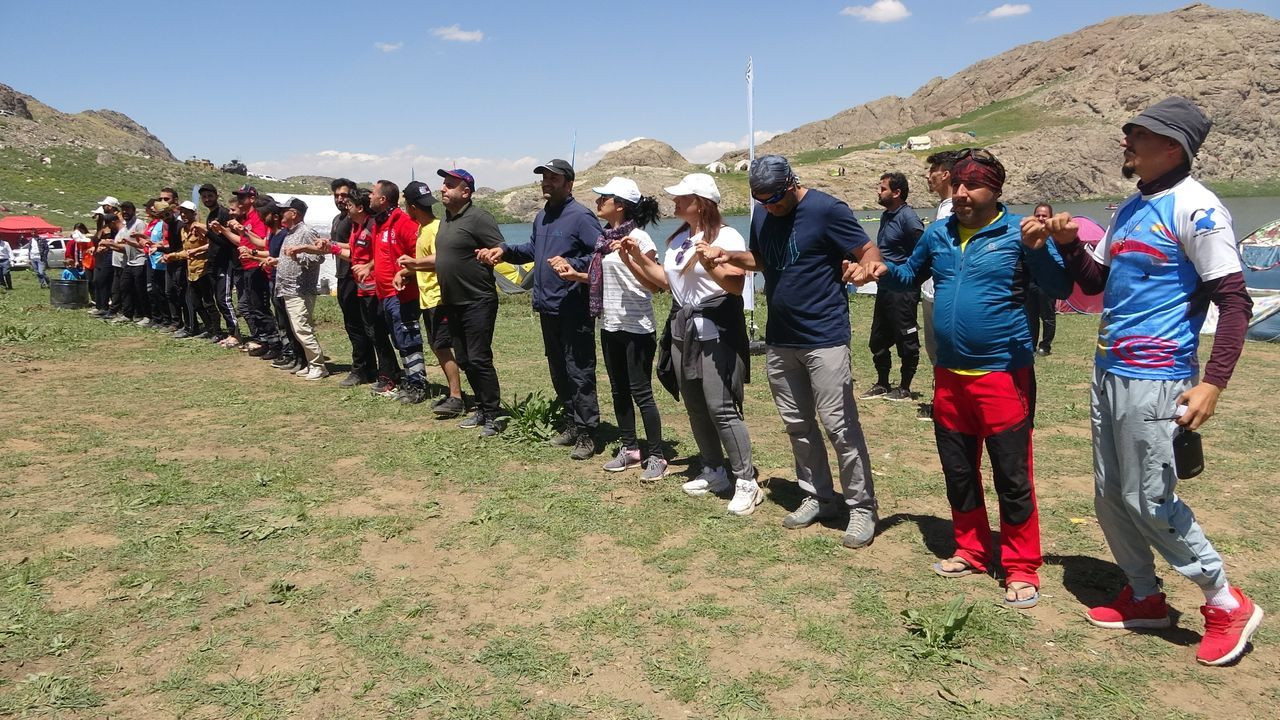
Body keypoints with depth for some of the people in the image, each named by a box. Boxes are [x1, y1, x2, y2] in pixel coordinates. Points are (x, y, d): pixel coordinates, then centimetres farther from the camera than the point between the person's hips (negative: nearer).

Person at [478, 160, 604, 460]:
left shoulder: (581, 216, -13)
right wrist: (506, 251, 13)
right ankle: (572, 425, 28)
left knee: (580, 374, -5)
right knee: (558, 372, 16)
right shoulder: (542, 216, 15)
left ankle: (586, 435, 2)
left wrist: (572, 265, -25)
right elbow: (532, 249, 28)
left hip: (574, 310, -9)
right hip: (548, 308, 9)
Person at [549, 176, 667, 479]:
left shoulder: (639, 237, -13)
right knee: (619, 391, 14)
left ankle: (656, 457, 5)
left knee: (641, 393, -5)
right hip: (610, 326, 8)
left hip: (637, 328, -8)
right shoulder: (606, 238, 9)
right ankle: (629, 448, 25)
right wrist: (575, 275, 5)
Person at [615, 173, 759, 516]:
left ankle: (746, 482, -5)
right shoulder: (678, 239, 15)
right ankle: (715, 472, 26)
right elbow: (664, 280, 21)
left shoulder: (727, 236, -10)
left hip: (716, 332, -8)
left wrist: (710, 265, -34)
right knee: (695, 407, 12)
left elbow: (736, 285, -19)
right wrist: (636, 258, 13)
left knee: (721, 408, -12)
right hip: (683, 330, 9)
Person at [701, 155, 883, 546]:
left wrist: (861, 268, -35)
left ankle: (862, 509, 5)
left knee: (839, 424, -6)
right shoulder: (762, 217, 8)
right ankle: (818, 496, 27)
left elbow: (871, 253, -12)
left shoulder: (827, 210, -12)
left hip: (824, 337, -7)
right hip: (779, 339, 7)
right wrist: (729, 256, 2)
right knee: (798, 425, 13)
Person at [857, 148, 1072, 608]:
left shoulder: (1017, 232, -7)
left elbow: (1061, 288, -13)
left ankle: (1021, 569, 15)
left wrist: (1037, 246, -28)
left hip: (1003, 373, -5)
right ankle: (971, 552, 33)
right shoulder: (938, 235, 7)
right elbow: (909, 276, 22)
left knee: (1012, 477, 1)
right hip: (949, 375, 6)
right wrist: (884, 272, 1)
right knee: (958, 472, 16)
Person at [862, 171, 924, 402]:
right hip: (885, 287, 10)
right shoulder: (886, 216, 13)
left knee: (906, 340, 2)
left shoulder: (907, 217, -14)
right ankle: (882, 384, 28)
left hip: (903, 290, -9)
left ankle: (904, 388, 12)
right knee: (878, 339, 15)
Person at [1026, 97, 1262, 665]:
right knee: (1110, 495, 13)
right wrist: (1067, 242, 2)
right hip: (1108, 370, 9)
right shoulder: (1131, 208, 13)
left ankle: (1227, 604, 16)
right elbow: (1095, 282, 20)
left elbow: (1235, 300, -15)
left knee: (1149, 499, -3)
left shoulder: (1194, 208, -12)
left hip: (1154, 379, -9)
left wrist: (1213, 383, -22)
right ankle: (1143, 597, 29)